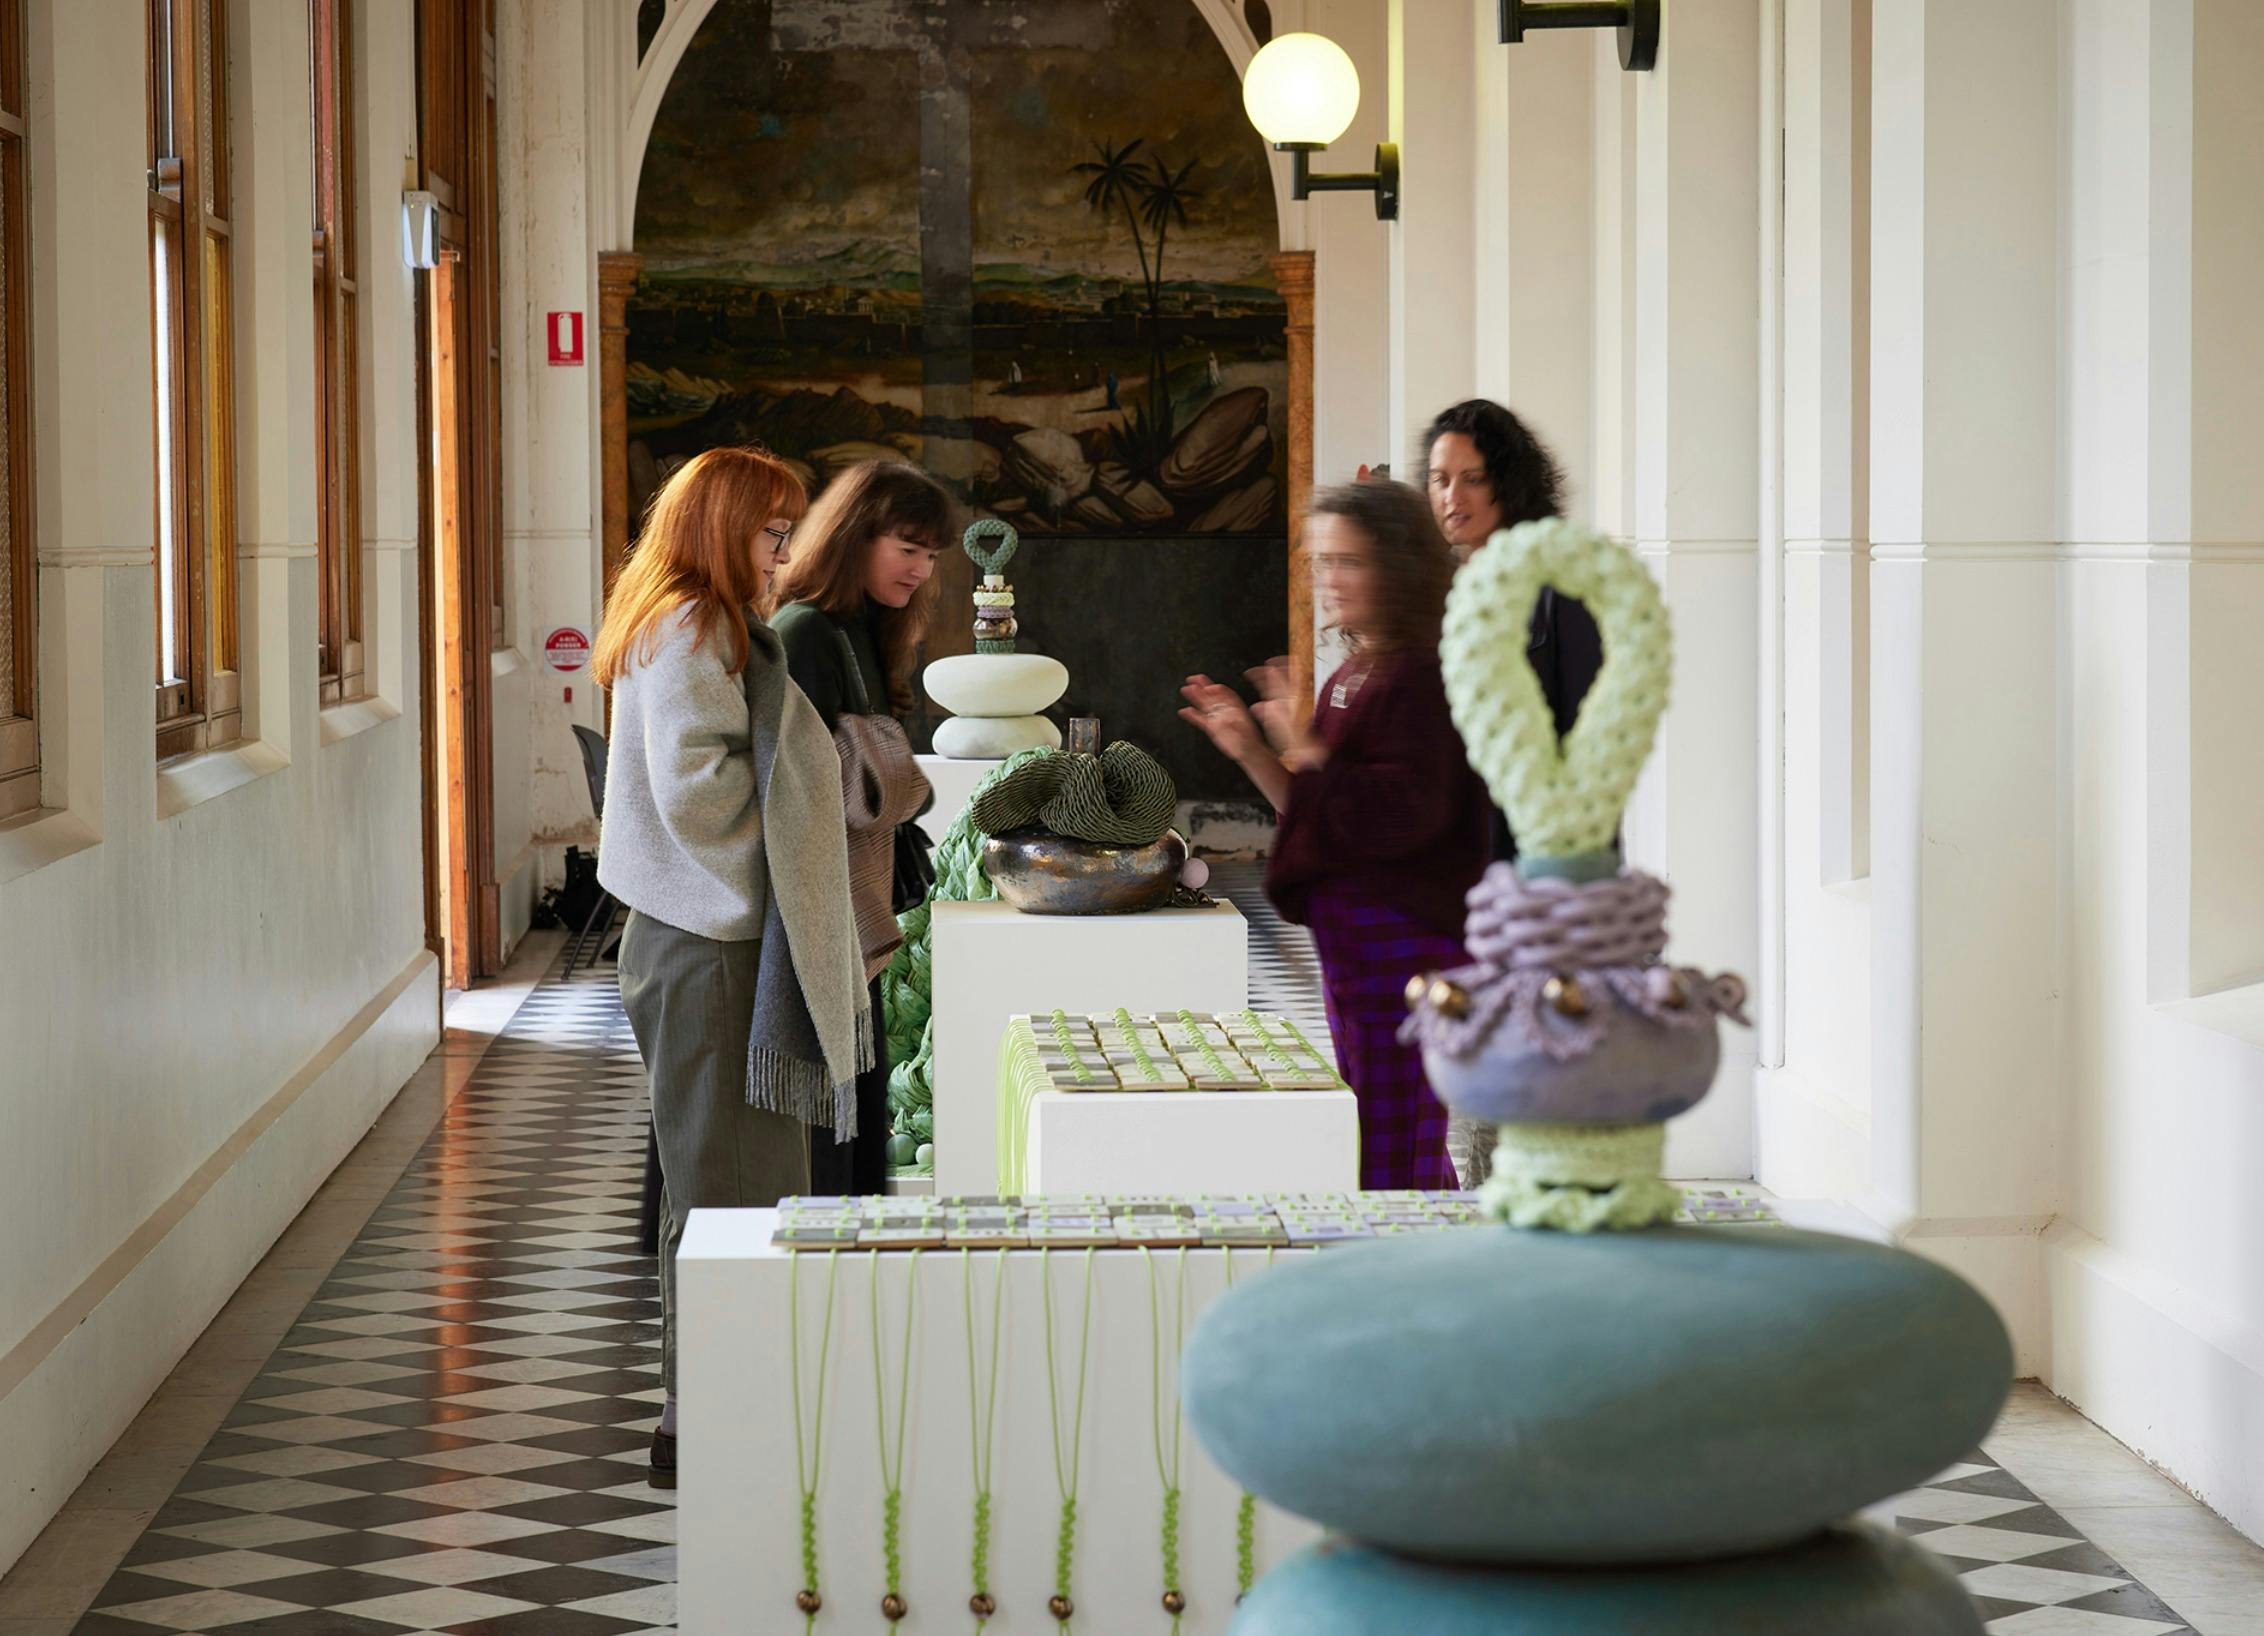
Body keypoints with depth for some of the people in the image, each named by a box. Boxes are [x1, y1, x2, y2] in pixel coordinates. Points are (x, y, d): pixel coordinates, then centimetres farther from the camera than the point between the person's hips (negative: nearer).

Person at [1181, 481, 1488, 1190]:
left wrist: (1307, 753, -22)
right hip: (1353, 943, 10)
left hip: (1406, 944, -10)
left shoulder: (1422, 678, -15)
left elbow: (1401, 817, -24)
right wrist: (1251, 751, 7)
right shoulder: (1356, 674, 14)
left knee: (1391, 1170, -8)